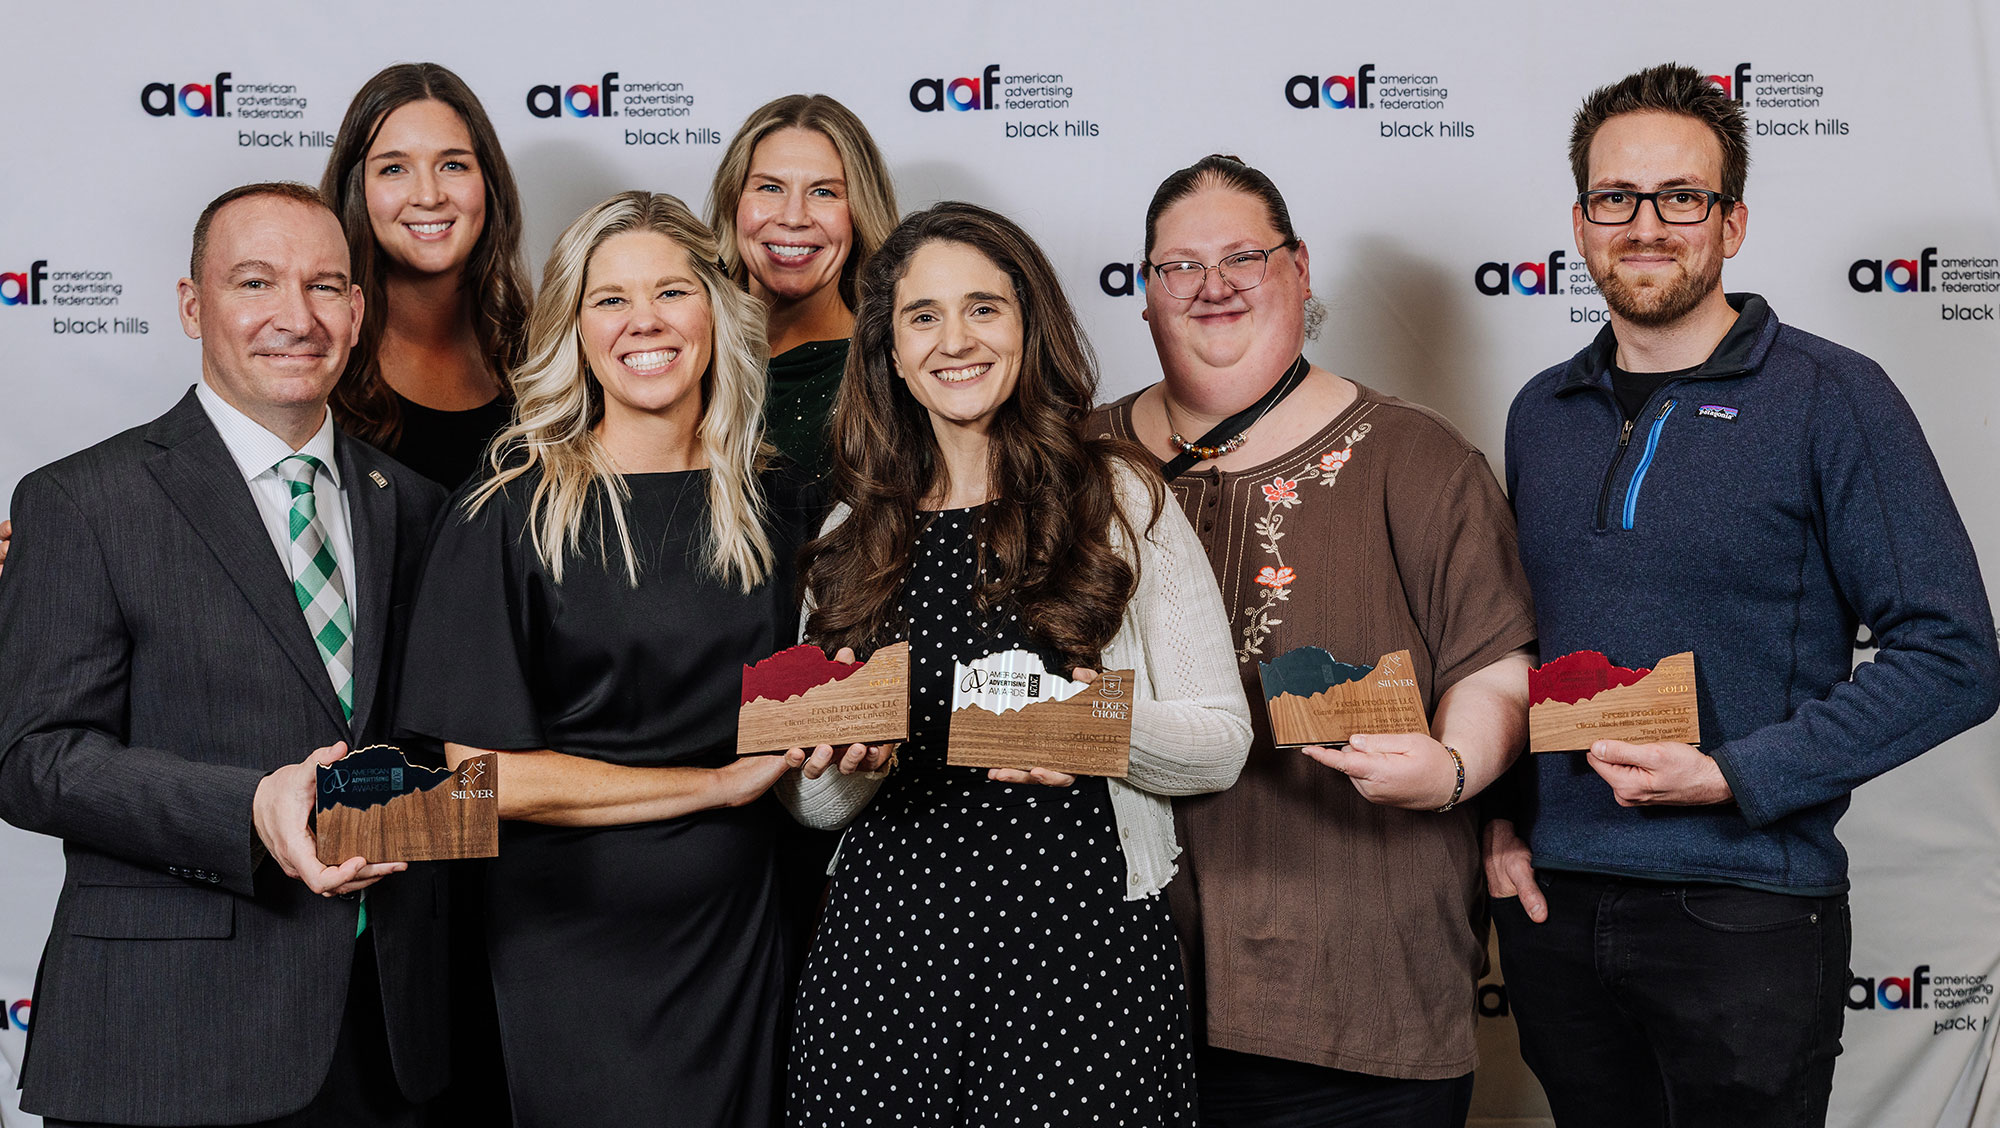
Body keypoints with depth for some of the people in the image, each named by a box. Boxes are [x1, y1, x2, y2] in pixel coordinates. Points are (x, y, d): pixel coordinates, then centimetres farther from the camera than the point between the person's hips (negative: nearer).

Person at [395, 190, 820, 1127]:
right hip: (577, 951, -4)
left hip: (743, 937, 4)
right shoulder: (508, 515, -10)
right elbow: (481, 773, -15)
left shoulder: (770, 503, 5)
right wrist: (719, 782, -12)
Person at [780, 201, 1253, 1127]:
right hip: (884, 955, 3)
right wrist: (836, 764, -8)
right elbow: (813, 807, 13)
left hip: (1080, 951, -2)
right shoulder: (853, 536, 10)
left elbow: (1222, 743, -1)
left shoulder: (1120, 503, 1)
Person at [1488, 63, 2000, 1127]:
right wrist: (1498, 818, 5)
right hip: (1551, 902, 4)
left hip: (1742, 916, -4)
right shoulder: (1541, 413, 9)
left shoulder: (1830, 398, -6)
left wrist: (1734, 776, -17)